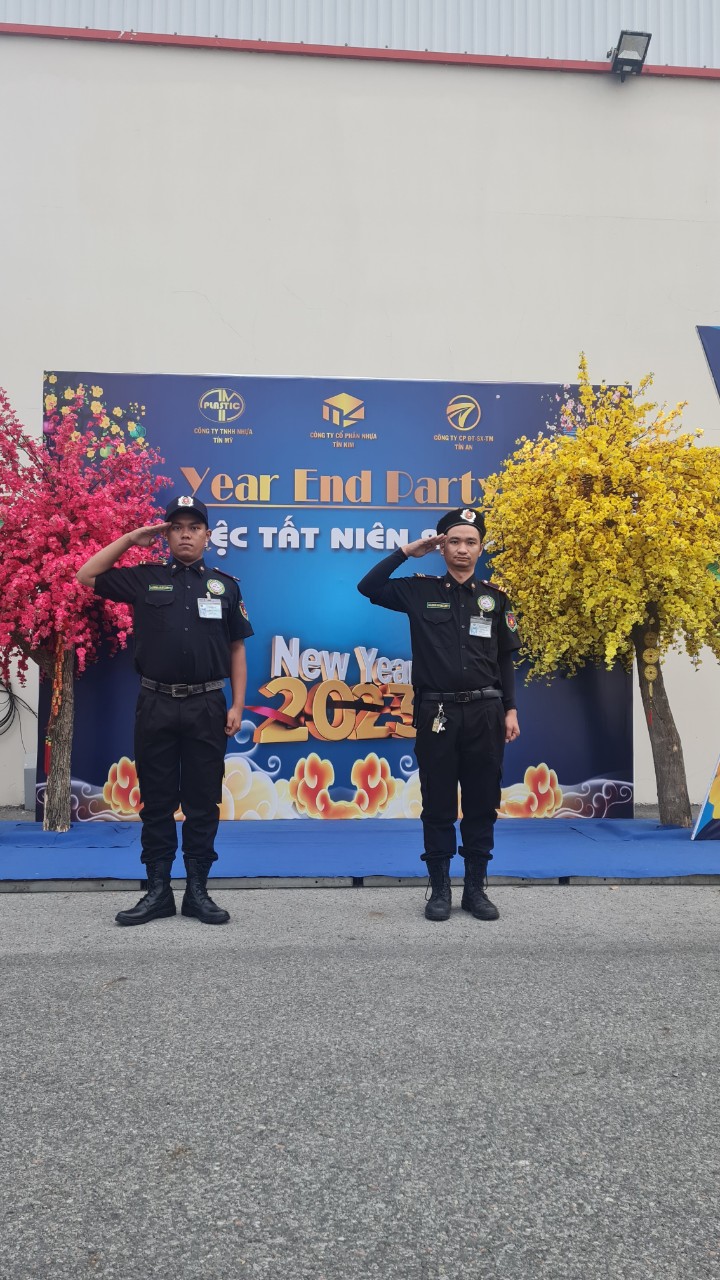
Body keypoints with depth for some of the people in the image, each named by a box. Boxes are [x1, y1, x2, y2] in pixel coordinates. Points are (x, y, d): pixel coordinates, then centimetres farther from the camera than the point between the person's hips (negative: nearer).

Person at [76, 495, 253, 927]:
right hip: (156, 705, 1)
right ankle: (158, 892, 16)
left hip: (207, 707, 0)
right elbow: (87, 577, 12)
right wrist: (130, 539, 6)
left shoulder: (225, 584, 9)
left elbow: (237, 649, 8)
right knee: (157, 802, 6)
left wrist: (238, 705, 0)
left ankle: (198, 891, 15)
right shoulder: (145, 579, 9)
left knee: (203, 803, 5)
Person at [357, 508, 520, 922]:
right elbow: (369, 587, -3)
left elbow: (506, 660, 10)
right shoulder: (421, 591, 4)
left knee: (481, 804, 7)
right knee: (438, 805, 5)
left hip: (484, 712, 2)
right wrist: (407, 551, -3)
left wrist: (510, 710, 5)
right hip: (437, 712, -1)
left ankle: (476, 888, 18)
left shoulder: (495, 597, 8)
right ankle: (440, 889, 15)